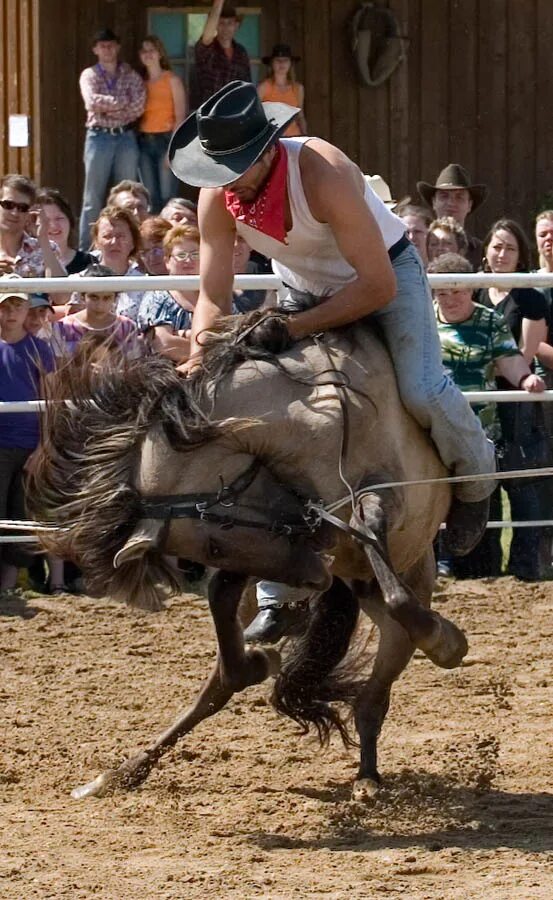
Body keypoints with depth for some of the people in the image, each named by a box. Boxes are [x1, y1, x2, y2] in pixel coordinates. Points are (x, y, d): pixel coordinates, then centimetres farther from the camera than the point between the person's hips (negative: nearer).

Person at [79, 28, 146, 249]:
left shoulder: (130, 75, 9)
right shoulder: (89, 75, 7)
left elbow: (138, 107, -4)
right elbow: (92, 102, -11)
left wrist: (106, 106, -7)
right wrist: (122, 102, -7)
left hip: (126, 137, 1)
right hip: (99, 137, -1)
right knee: (93, 198, -2)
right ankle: (86, 250, -1)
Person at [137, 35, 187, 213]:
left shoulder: (172, 80, 1)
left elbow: (180, 116, -5)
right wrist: (135, 144, -2)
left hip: (165, 139, -4)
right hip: (144, 141, 4)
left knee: (167, 197, -10)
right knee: (150, 197, 2)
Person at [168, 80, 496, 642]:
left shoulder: (324, 176, -37)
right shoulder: (217, 199, -20)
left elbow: (378, 287, -34)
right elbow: (213, 298, -14)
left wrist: (294, 328, -38)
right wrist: (197, 360, -33)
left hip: (387, 275, -5)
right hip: (303, 289, 5)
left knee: (422, 392, -30)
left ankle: (474, 480, 3)